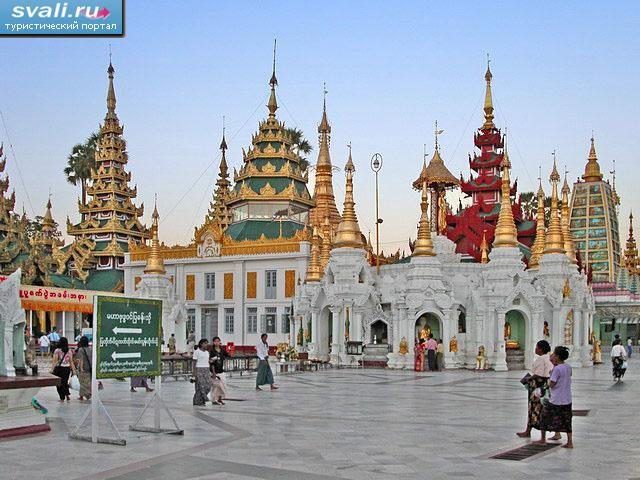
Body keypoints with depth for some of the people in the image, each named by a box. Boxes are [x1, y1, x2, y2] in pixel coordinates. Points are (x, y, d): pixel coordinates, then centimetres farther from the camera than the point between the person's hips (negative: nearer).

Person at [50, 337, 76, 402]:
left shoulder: (57, 351, -9)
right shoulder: (69, 351, 1)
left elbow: (54, 361, -10)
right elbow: (71, 361, 4)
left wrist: (52, 369, -7)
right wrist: (73, 370, 8)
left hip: (59, 368, -4)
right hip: (67, 368, 4)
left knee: (59, 383, 7)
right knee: (65, 382, 20)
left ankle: (62, 398, 10)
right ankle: (67, 394, 8)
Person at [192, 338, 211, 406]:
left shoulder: (207, 352, 15)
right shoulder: (197, 352, -3)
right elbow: (194, 362, -5)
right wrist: (194, 372, -12)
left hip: (206, 370, 6)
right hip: (199, 370, -6)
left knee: (208, 385, -3)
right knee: (201, 386, -8)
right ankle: (198, 402, 1)